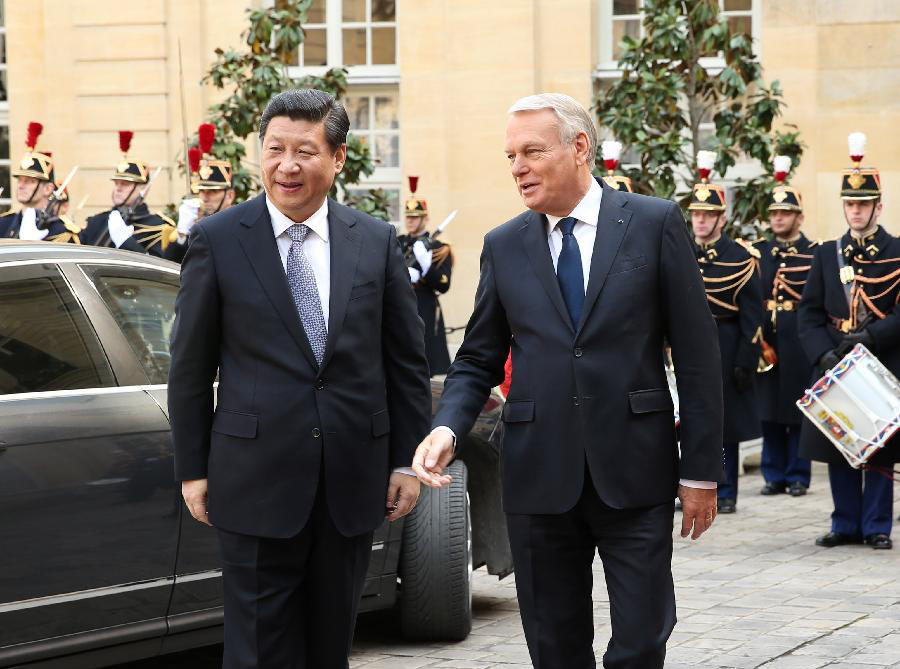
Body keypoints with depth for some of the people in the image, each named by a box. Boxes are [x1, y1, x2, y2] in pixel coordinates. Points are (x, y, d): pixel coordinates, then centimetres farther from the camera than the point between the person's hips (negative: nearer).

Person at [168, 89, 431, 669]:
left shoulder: (377, 241, 5)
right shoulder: (216, 241, -1)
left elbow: (407, 360, 9)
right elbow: (190, 366, 2)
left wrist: (407, 460, 5)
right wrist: (193, 470, 0)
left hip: (353, 482, 3)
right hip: (257, 482, -2)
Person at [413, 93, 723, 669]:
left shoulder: (656, 224, 0)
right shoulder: (504, 247, 8)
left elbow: (697, 354, 0)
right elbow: (479, 360, 12)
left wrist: (701, 470, -3)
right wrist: (447, 428, -9)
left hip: (635, 472, -2)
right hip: (539, 475, 3)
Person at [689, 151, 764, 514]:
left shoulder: (741, 257, -2)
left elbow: (753, 314, -5)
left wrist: (746, 361, -11)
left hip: (725, 347, -3)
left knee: (726, 420, 3)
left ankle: (726, 493, 11)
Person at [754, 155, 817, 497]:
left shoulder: (815, 253, 1)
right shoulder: (758, 251, 11)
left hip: (799, 340, -3)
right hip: (764, 338, 3)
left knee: (799, 409, 1)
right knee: (769, 409, 6)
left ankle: (798, 476, 8)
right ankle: (775, 475, 13)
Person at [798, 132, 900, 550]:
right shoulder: (827, 254, 11)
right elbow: (809, 312, 6)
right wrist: (824, 354, -9)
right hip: (835, 368, 3)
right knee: (838, 448, 6)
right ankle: (846, 524, 14)